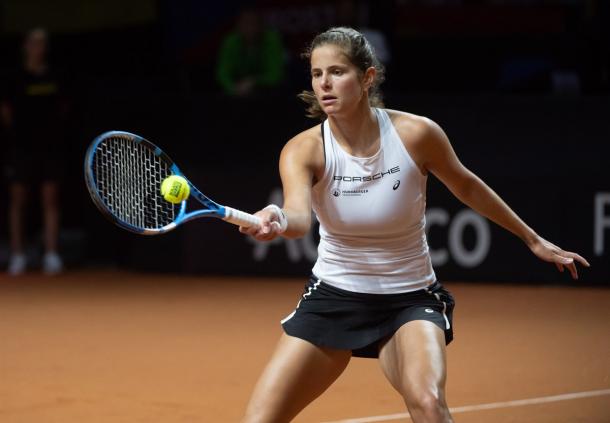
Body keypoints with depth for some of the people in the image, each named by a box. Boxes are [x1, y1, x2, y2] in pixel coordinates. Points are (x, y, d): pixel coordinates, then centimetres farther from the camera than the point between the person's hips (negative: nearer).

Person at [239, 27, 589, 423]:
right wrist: (278, 220, -60)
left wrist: (533, 239, 14)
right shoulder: (304, 150, -15)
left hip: (409, 298, -1)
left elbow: (467, 186, 6)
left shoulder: (416, 134, -14)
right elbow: (299, 216, -35)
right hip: (332, 297, 1)